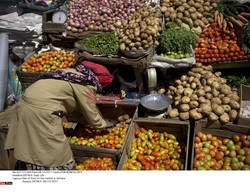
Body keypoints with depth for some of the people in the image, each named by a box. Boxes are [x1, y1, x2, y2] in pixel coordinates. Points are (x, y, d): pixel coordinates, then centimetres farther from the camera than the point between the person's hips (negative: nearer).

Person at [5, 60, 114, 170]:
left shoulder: (75, 73, 17)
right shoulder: (87, 84, -8)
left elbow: (75, 107, 24)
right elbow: (92, 115, 0)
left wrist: (87, 122, 25)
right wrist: (104, 124, 18)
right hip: (40, 111, -9)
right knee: (53, 154, 4)